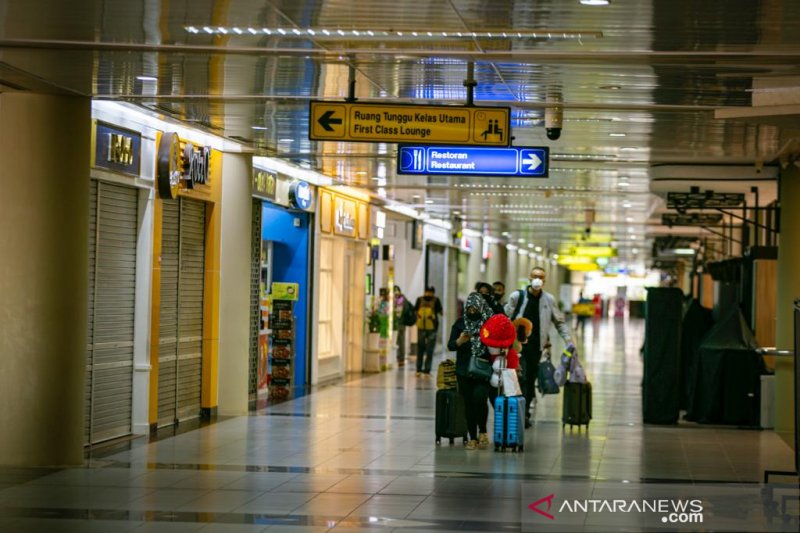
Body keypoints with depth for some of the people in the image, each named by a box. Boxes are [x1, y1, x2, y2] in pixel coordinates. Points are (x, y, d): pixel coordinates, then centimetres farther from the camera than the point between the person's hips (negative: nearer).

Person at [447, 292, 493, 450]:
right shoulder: (460, 323, 6)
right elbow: (450, 345, 3)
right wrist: (460, 341, -17)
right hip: (464, 370, 3)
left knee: (479, 397, -21)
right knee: (468, 403, 2)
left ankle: (483, 431, -1)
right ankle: (473, 438, 11)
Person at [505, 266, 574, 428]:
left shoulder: (549, 300, 6)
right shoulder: (517, 297, 0)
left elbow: (559, 322, 15)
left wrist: (568, 341, 6)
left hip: (536, 346, 3)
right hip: (518, 344, -3)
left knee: (531, 380, 6)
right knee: (521, 378, -13)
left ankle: (526, 412, 13)